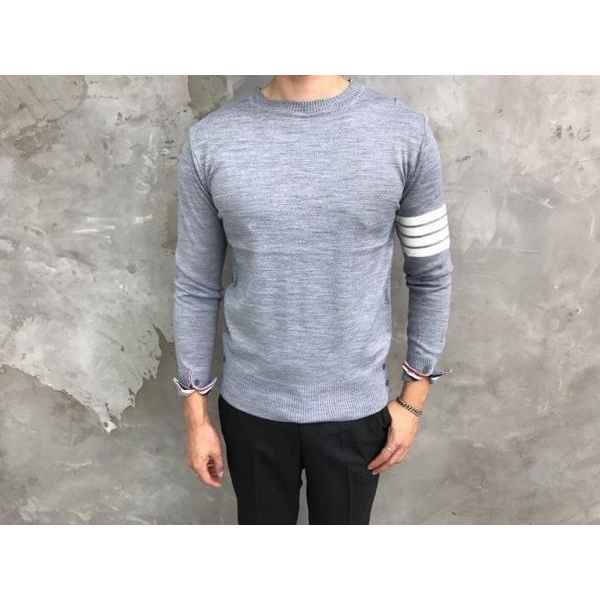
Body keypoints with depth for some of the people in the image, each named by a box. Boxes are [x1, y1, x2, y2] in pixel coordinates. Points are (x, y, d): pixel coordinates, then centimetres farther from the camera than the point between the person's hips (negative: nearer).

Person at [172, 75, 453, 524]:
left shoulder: (406, 132, -10)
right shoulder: (209, 142, -8)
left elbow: (431, 275, -1)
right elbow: (196, 287, -2)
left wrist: (413, 398, 1)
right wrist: (196, 415, 2)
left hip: (354, 407, 0)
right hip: (251, 405, 1)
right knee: (263, 523, 24)